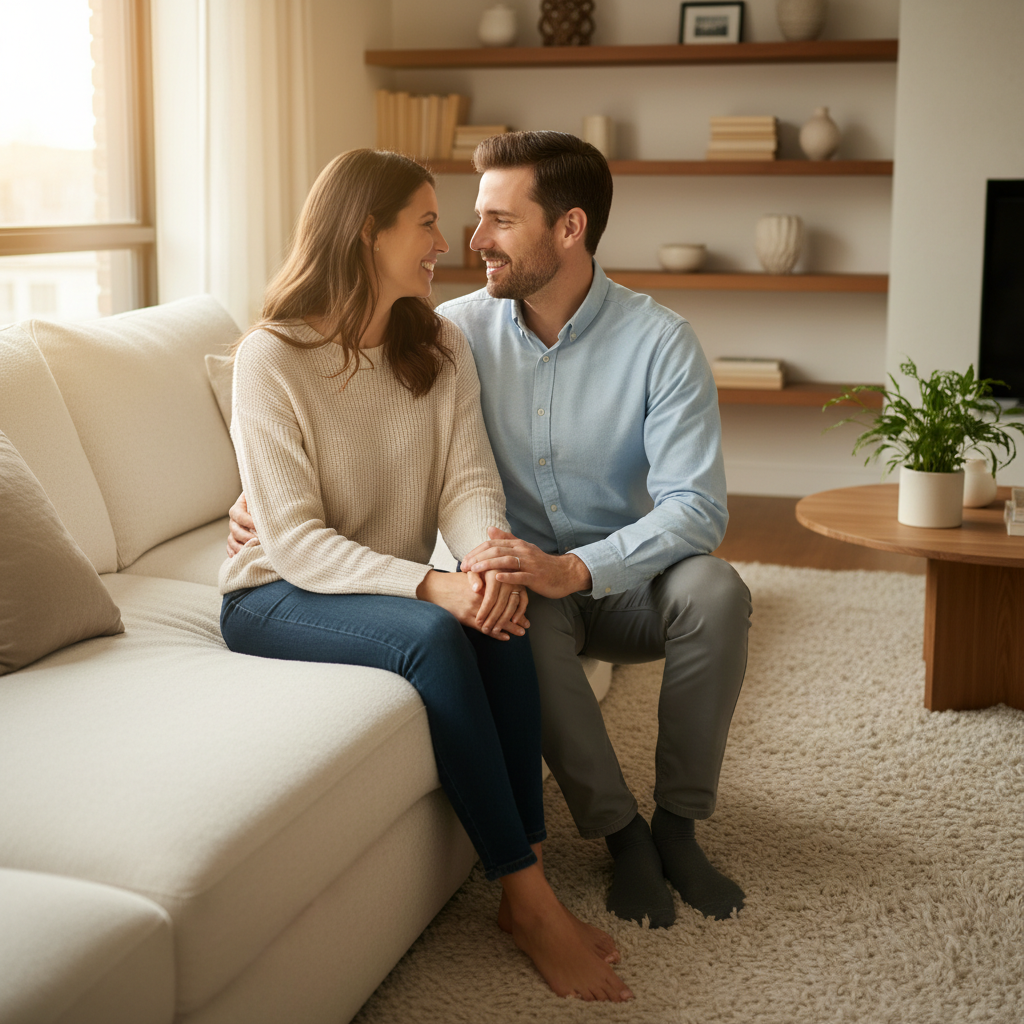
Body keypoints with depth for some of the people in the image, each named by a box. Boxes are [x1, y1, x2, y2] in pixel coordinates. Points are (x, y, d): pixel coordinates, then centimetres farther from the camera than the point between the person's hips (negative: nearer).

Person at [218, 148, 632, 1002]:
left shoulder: (440, 346, 2)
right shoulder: (272, 356, -16)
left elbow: (468, 481, -7)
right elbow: (295, 541, -22)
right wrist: (429, 586, -34)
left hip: (391, 586, 5)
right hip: (277, 596, -5)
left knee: (501, 622, -27)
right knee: (433, 637, -33)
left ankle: (527, 886, -19)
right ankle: (528, 899, -24)